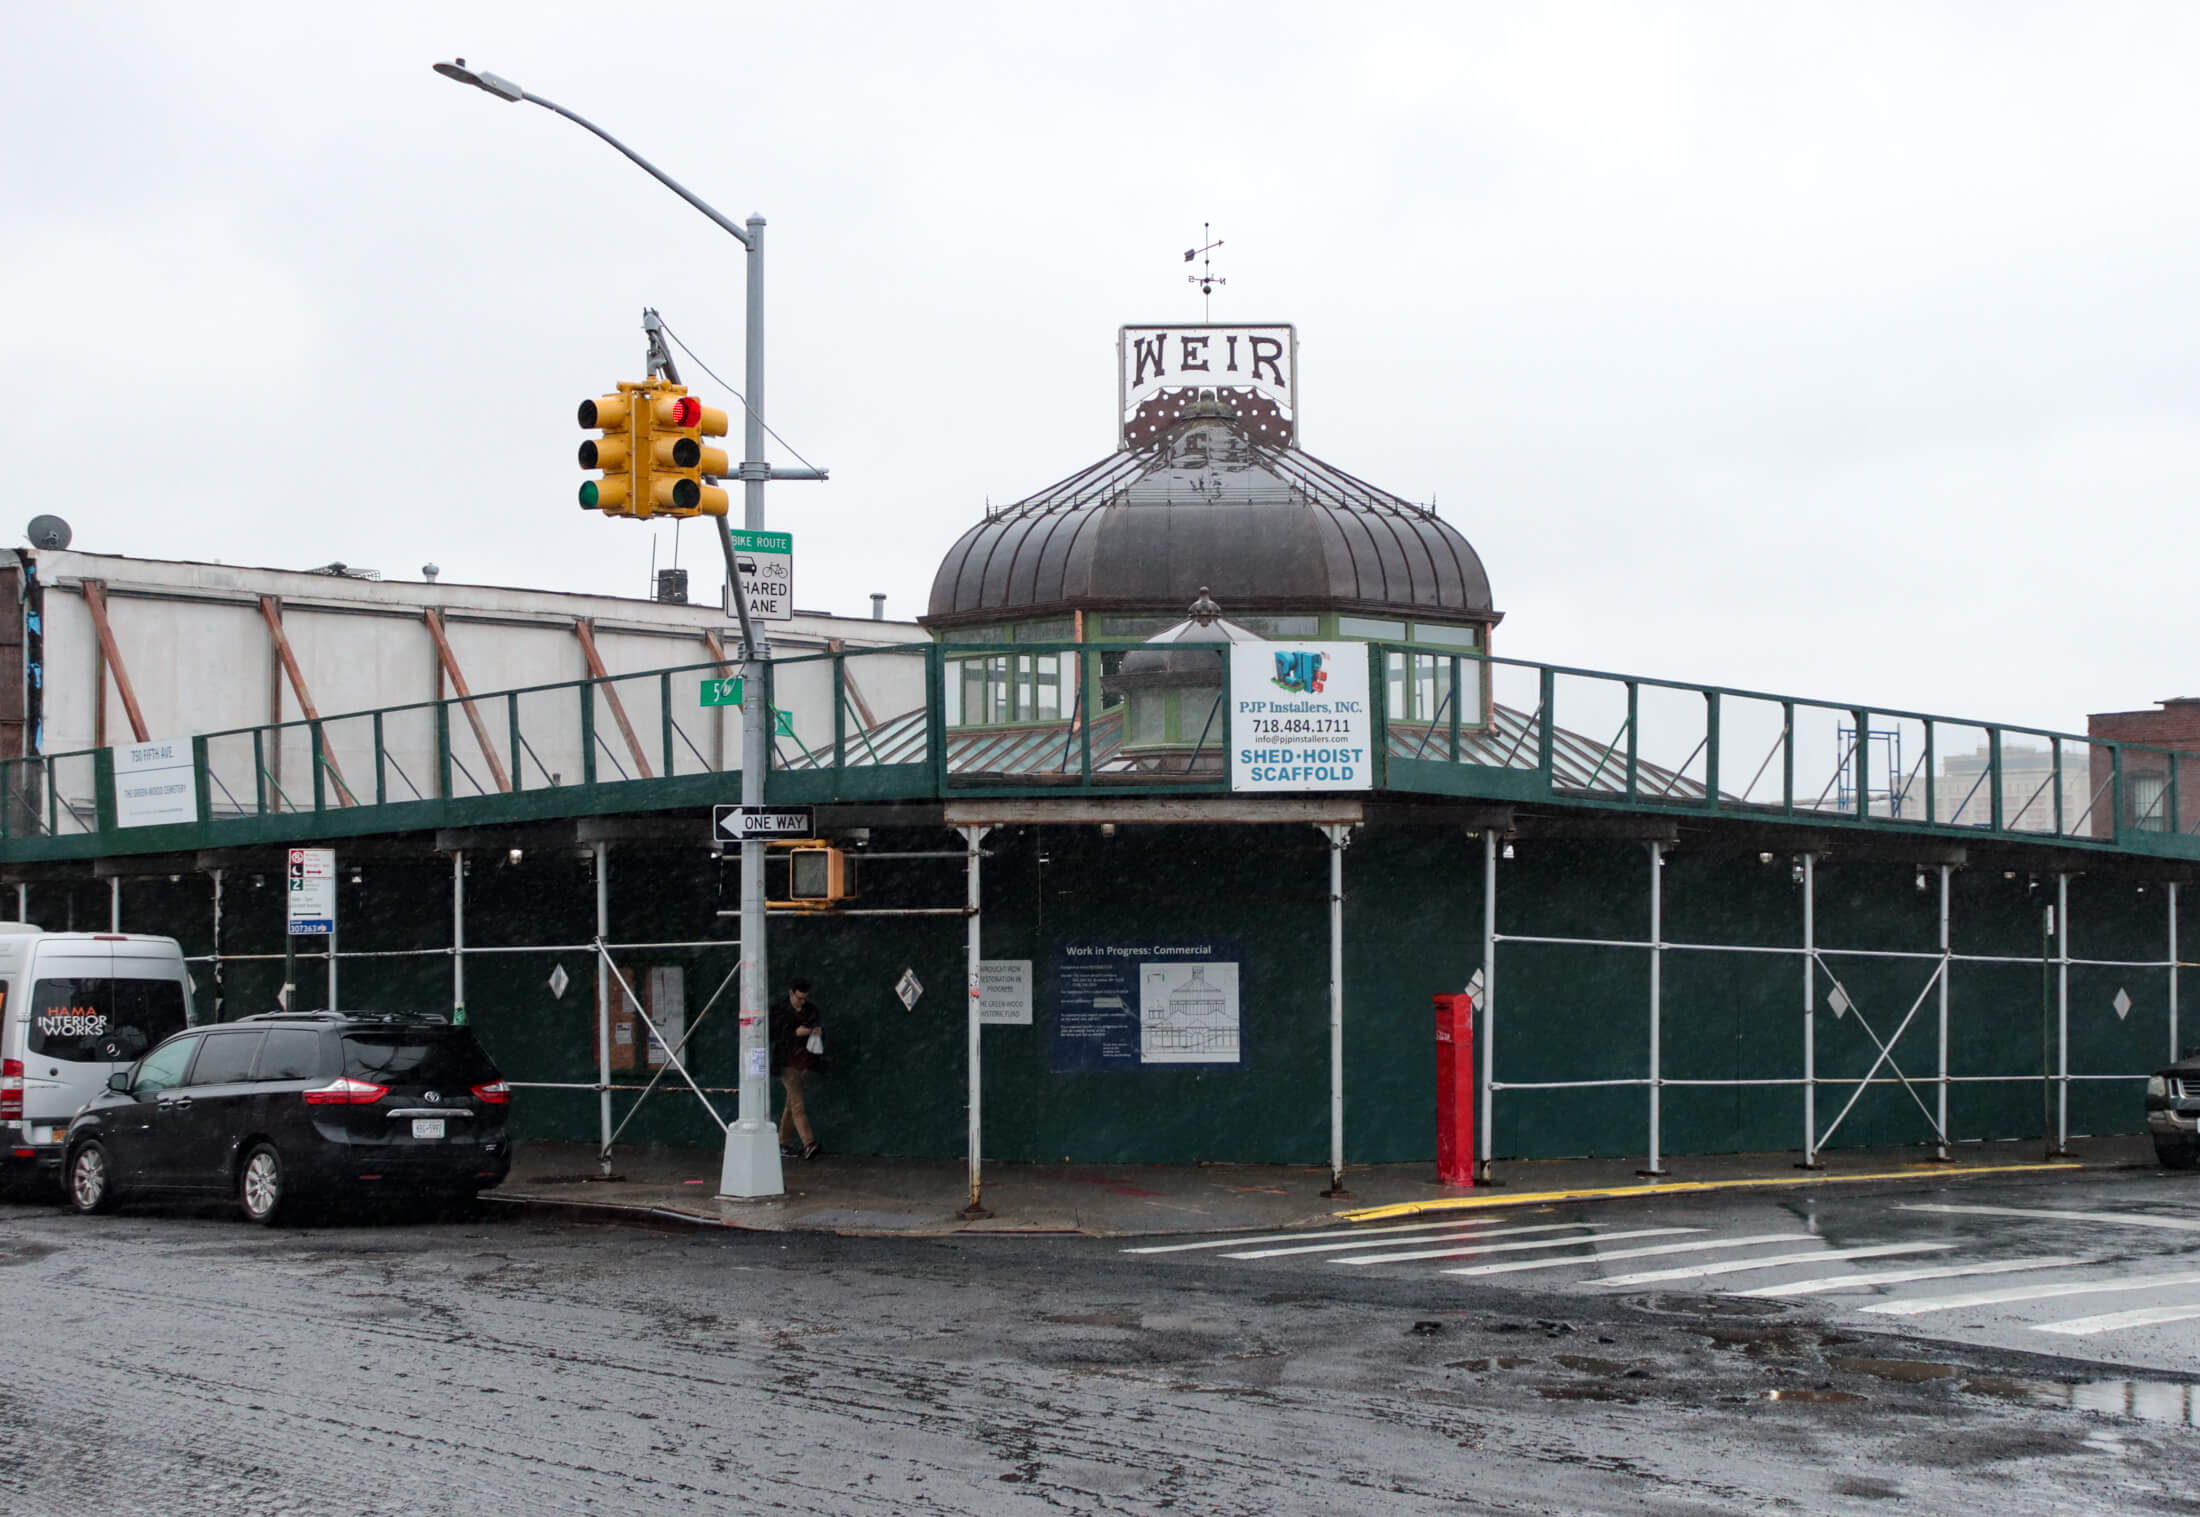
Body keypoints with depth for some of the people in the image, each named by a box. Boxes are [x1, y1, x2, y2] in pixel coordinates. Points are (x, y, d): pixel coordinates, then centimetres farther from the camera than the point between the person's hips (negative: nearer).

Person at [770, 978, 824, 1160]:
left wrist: (819, 1031, -10)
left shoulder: (813, 1010, 8)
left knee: (791, 1104, 11)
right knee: (797, 1104, -11)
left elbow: (820, 1025, 15)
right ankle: (809, 1144, -19)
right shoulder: (779, 1012, -2)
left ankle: (783, 1143, 18)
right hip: (788, 1063, -4)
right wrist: (795, 1033, -18)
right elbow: (773, 1035, -7)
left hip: (806, 1064, 4)